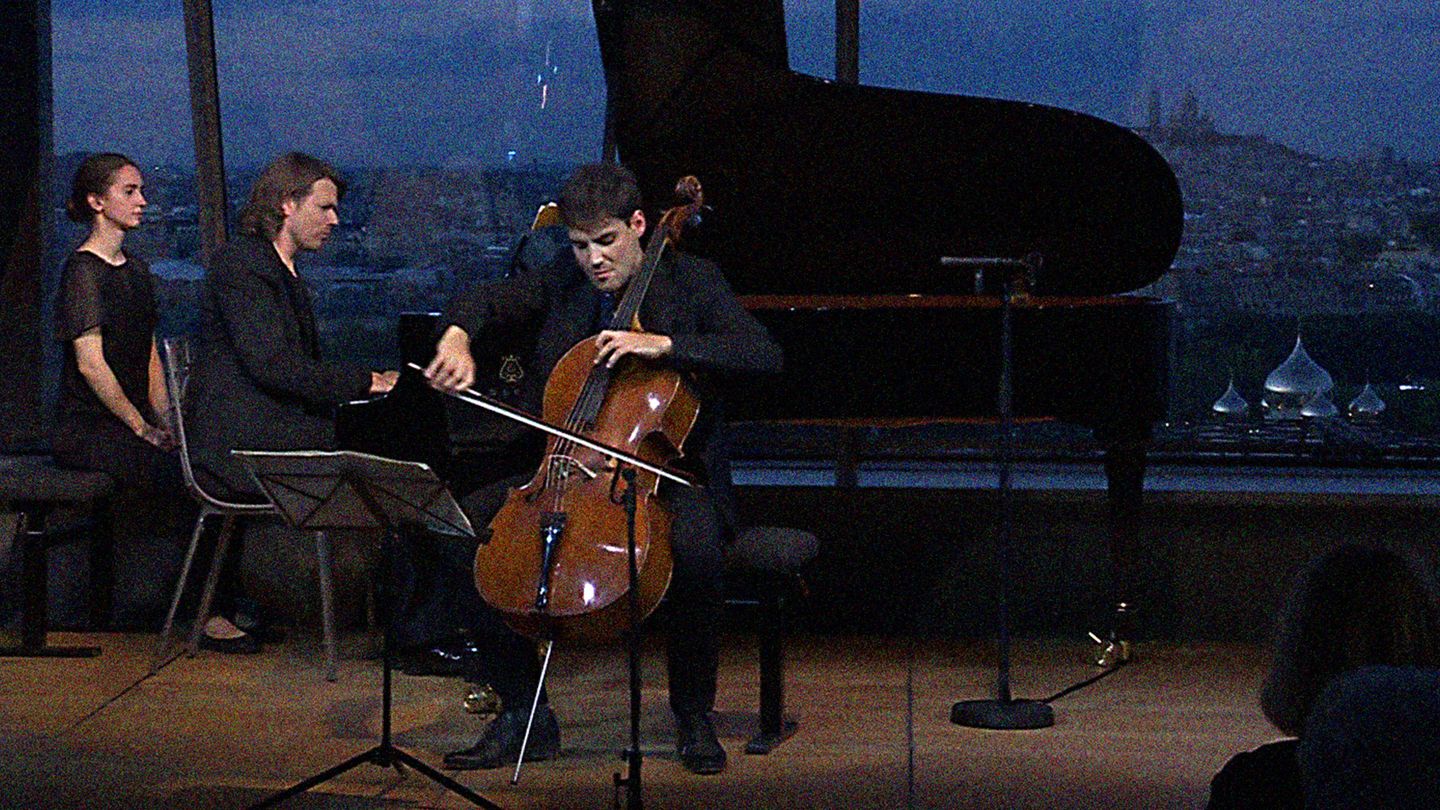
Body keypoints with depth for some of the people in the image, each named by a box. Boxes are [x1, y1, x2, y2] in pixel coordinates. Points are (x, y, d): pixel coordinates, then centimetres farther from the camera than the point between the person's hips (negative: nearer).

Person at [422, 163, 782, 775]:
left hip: (667, 477, -5)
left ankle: (693, 714, -14)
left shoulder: (691, 281, -4)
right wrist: (457, 337, -18)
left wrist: (663, 345, -26)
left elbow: (764, 355, -16)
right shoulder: (561, 283, 9)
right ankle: (525, 716, -9)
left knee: (696, 544, -38)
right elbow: (485, 303, 6)